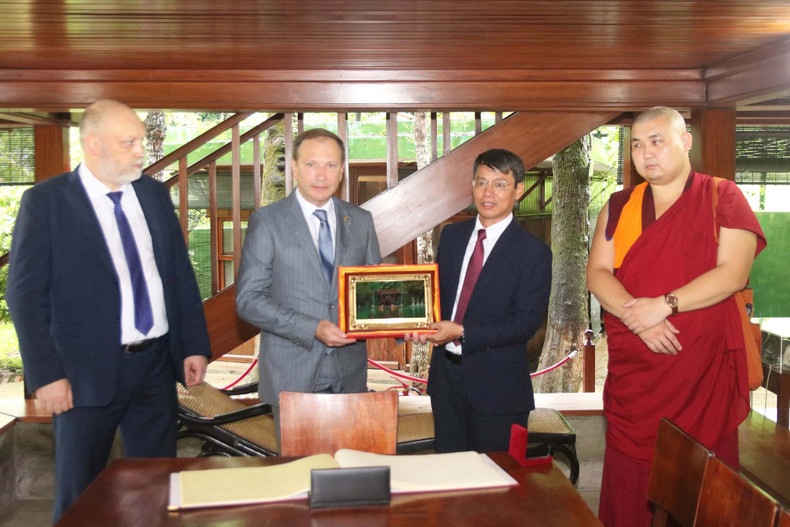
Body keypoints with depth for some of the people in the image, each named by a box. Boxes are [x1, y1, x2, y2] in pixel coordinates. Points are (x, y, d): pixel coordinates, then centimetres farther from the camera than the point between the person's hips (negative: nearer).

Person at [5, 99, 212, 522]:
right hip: (89, 371, -4)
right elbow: (26, 295, -9)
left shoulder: (154, 194, 6)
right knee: (78, 496, 11)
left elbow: (181, 275, 9)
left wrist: (195, 346, 5)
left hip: (157, 364, 4)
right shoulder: (45, 200, -8)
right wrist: (47, 376, -13)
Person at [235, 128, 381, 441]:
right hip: (292, 374, -3)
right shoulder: (267, 221, -5)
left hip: (349, 372, 3)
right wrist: (312, 329, -19)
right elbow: (248, 300, -9)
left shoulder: (361, 221, 7)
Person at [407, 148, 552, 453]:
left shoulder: (534, 253, -11)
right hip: (445, 373, 5)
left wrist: (462, 333, -23)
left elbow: (526, 323, -16)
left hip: (497, 385, -5)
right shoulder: (452, 235, 7)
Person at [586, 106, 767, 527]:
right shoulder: (619, 207, 10)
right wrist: (637, 316, -15)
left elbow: (733, 272, -9)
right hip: (633, 374, 3)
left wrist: (664, 305, -18)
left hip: (704, 370, -2)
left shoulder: (723, 198, 1)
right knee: (631, 480, 5)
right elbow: (597, 273, 2)